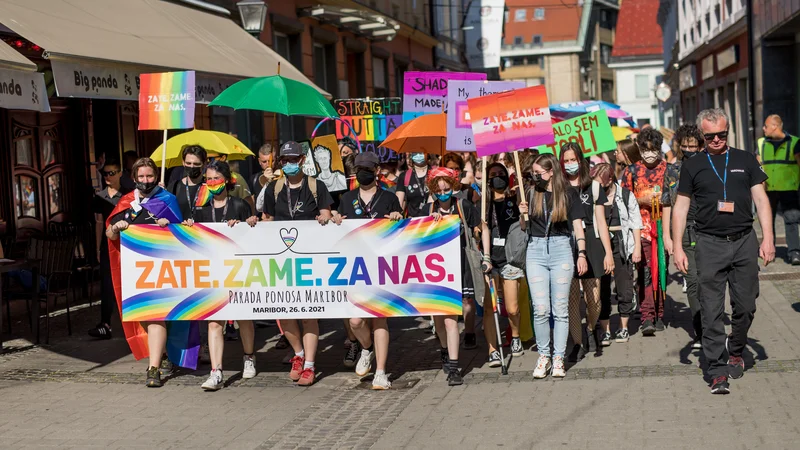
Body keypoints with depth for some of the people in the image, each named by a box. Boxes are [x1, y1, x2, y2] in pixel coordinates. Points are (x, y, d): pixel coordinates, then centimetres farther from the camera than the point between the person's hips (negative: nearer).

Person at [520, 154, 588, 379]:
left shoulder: (569, 193, 2)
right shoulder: (531, 192, 8)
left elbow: (577, 225, 2)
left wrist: (582, 253, -4)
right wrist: (523, 214, -7)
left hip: (561, 249, -2)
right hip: (536, 250, 2)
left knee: (560, 309, 1)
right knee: (540, 309, -4)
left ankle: (558, 358, 7)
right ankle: (543, 355, 8)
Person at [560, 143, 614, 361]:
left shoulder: (593, 187, 10)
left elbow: (601, 222, 10)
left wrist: (608, 252, 6)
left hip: (591, 245, 0)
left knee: (593, 299, -2)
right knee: (571, 298, -4)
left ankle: (591, 330, 26)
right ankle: (578, 343, 5)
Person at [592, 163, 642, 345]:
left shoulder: (626, 196, 1)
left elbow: (635, 223, 4)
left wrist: (637, 248, -1)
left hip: (621, 245, -1)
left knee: (625, 289, 2)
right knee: (602, 289, 2)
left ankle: (623, 328, 16)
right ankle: (605, 330, 8)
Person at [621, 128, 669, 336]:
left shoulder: (669, 169, 8)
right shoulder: (632, 171, 7)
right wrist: (643, 200, -9)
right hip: (641, 227, -1)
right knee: (645, 272, -10)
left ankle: (659, 316, 13)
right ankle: (647, 318, -15)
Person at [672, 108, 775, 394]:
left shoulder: (745, 160, 9)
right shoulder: (693, 166, 7)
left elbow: (761, 200, 8)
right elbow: (680, 207, 7)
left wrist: (767, 238, -1)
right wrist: (677, 247, 0)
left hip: (745, 242, 1)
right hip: (710, 244, -1)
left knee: (746, 306, 5)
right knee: (712, 311, -4)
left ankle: (735, 351, 31)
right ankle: (718, 371, 0)